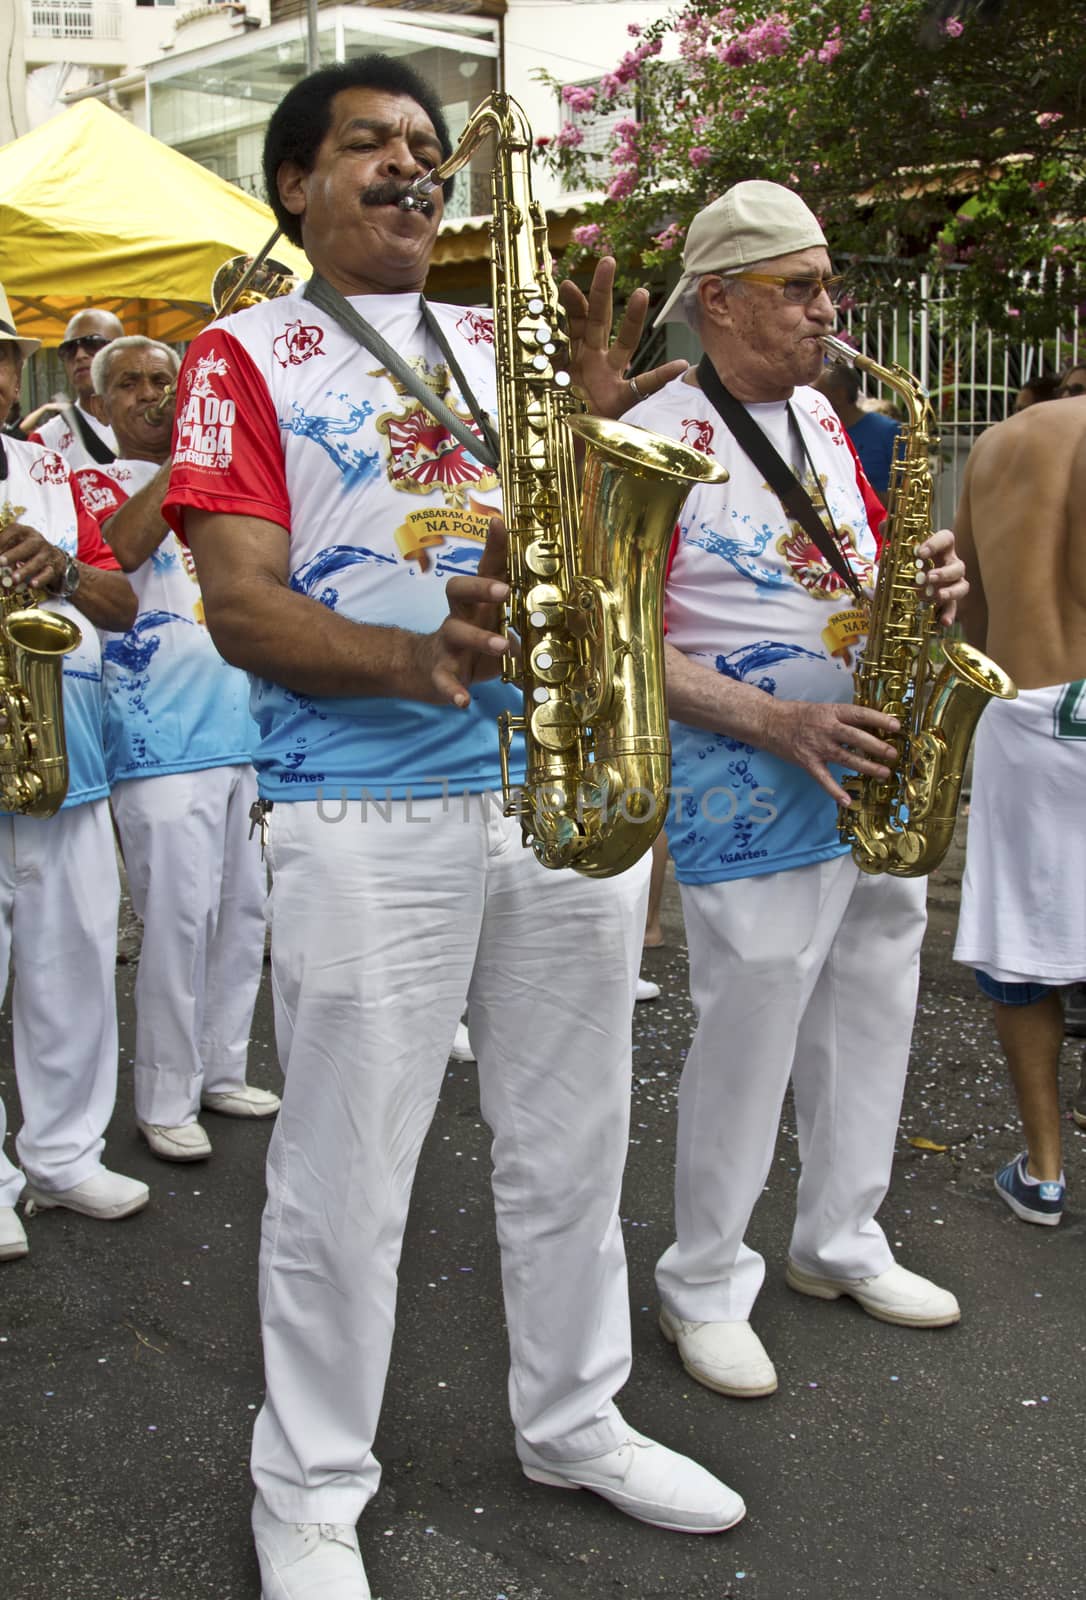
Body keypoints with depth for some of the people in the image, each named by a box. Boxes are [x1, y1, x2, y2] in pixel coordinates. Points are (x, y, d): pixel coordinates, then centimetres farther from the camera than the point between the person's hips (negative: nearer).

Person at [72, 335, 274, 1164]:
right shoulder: (96, 484, 2)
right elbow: (124, 545, -19)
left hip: (243, 730, 6)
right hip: (162, 740, -6)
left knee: (244, 911, 10)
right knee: (179, 918, -6)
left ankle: (221, 1072, 24)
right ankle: (166, 1102, 5)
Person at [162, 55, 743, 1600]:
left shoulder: (506, 341, 16)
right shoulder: (246, 356, 2)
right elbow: (240, 606, -9)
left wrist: (597, 425, -7)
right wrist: (419, 661, -26)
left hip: (568, 794, 5)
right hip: (366, 817, -5)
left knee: (572, 1146, 15)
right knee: (344, 1186, 4)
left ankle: (575, 1420, 35)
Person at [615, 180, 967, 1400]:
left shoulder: (823, 416, 14)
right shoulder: (656, 439, -11)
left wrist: (924, 582, -2)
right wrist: (777, 722, -25)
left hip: (875, 769, 8)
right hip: (748, 786, -8)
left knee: (870, 1012, 15)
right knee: (749, 1033, -2)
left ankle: (840, 1242, 34)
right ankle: (703, 1286, 17)